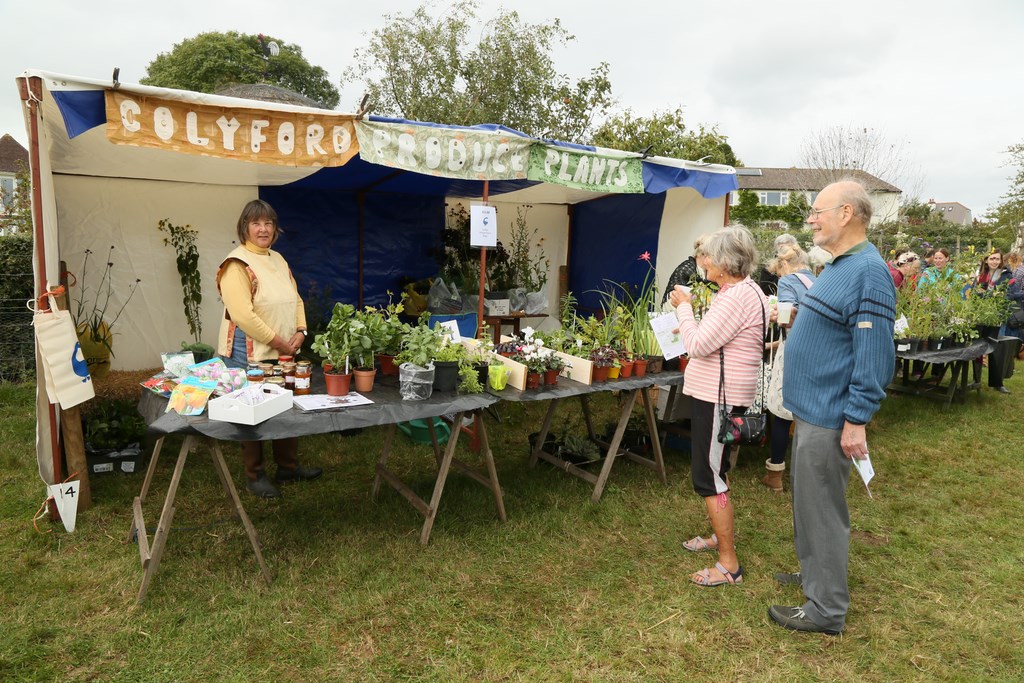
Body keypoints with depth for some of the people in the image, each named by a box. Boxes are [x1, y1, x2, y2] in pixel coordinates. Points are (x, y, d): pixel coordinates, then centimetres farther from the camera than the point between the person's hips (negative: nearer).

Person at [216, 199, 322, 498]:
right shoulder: (237, 264, -12)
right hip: (250, 353, -7)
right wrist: (279, 342, -18)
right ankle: (254, 476, 19)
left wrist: (299, 332, -1)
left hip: (284, 351, 8)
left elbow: (295, 299, 16)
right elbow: (243, 314, -21)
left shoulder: (278, 260, 13)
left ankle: (288, 466, 29)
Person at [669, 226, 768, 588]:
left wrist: (683, 307, -12)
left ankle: (729, 564, 6)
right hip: (716, 392, 11)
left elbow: (699, 345, -24)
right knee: (715, 469, 22)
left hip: (718, 396, -11)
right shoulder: (742, 290, 12)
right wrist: (690, 322, 8)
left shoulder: (738, 297, -23)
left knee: (709, 476, -4)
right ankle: (721, 536, 39)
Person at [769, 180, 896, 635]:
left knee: (821, 510, 1)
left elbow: (874, 354, -23)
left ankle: (826, 609, 16)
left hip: (829, 417, -10)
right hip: (810, 409, 10)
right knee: (809, 503, 21)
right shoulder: (838, 267, 12)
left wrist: (856, 420, -23)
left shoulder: (868, 272, -20)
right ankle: (814, 575, 38)